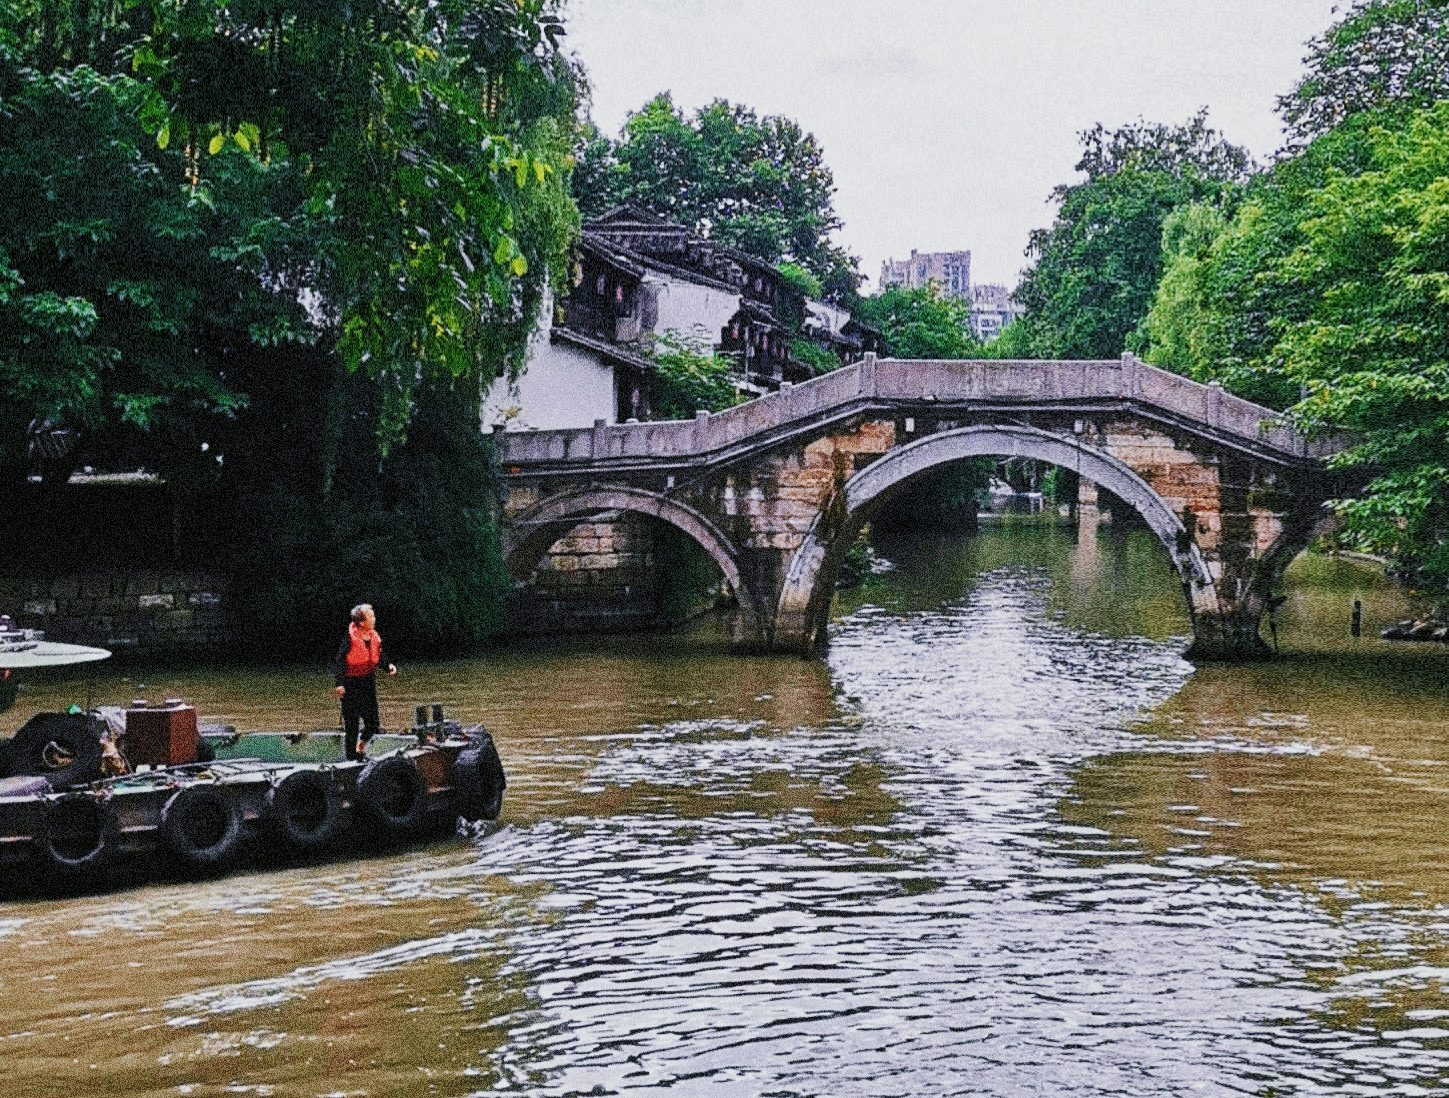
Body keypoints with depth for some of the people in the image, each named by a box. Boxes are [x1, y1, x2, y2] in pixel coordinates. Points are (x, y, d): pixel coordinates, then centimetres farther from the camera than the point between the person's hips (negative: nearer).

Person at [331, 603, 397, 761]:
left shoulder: (375, 638, 3)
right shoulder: (350, 638, -15)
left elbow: (378, 660, 13)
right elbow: (339, 661, -14)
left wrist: (389, 666, -6)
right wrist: (340, 683, -22)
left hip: (369, 681, 5)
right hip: (351, 683, -5)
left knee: (372, 722, 5)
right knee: (351, 724, 1)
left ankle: (362, 745, 34)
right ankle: (351, 756, 12)